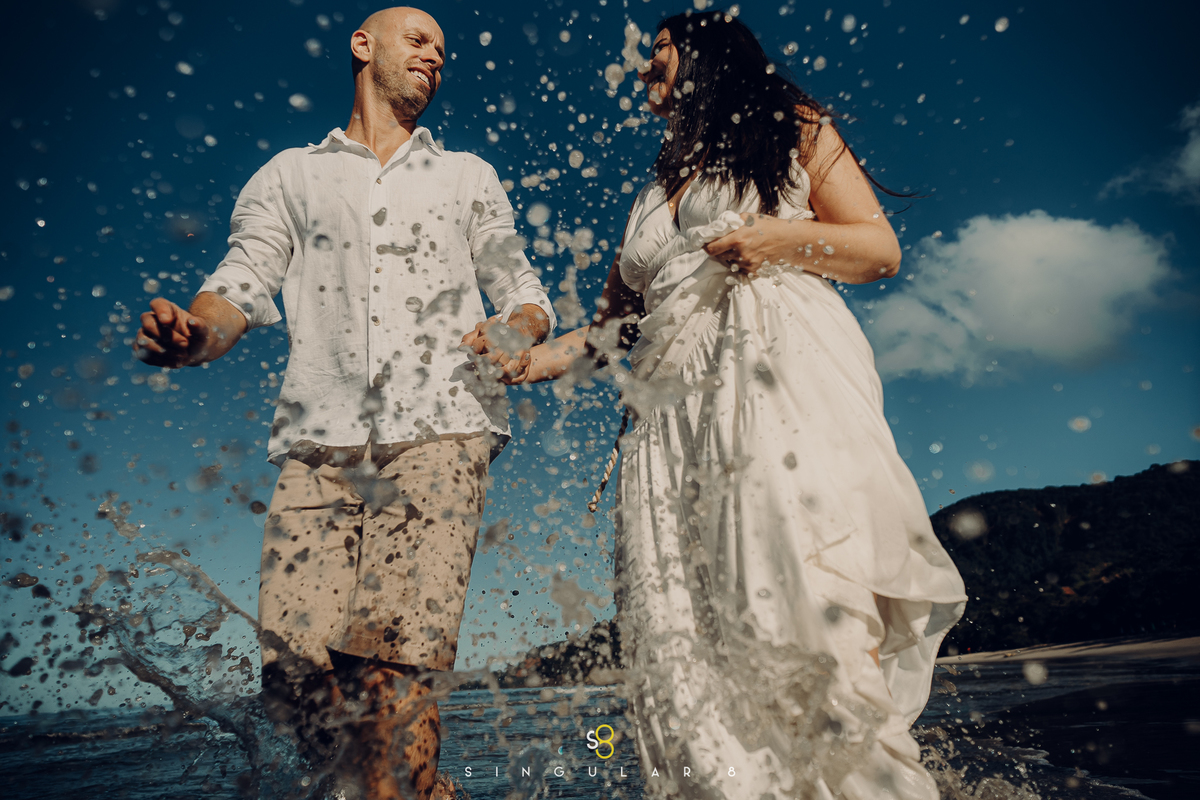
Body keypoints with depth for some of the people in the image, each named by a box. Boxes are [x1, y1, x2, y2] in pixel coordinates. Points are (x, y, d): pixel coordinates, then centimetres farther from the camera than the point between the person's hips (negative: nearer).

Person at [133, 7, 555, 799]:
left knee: (393, 659, -15)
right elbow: (242, 285, 11)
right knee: (294, 664, -7)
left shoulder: (469, 176, 25)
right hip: (322, 441, 2)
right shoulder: (290, 176, 24)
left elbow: (525, 294, 20)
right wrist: (194, 331, -13)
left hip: (439, 430, -1)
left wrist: (516, 333, -4)